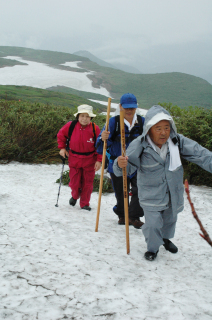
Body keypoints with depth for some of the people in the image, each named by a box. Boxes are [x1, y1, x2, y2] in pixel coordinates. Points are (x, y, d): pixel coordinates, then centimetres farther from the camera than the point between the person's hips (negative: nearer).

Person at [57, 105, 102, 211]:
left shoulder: (95, 129, -13)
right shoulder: (70, 126, -10)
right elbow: (61, 134, 10)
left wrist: (99, 160, -11)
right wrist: (62, 147, 5)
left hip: (89, 161, -1)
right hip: (74, 159, 1)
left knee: (87, 183, 7)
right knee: (74, 182, 9)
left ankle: (84, 204, 26)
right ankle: (75, 196, 43)